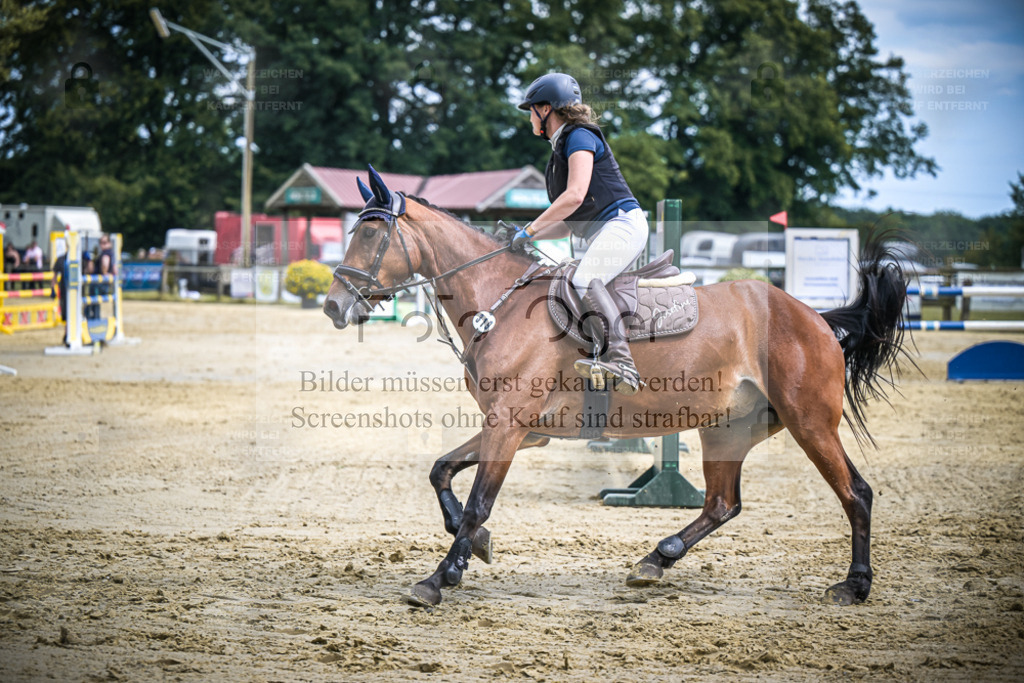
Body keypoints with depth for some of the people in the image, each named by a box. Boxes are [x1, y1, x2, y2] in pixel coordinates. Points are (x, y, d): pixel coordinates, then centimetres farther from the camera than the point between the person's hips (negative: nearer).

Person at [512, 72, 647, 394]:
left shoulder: (580, 137, -5)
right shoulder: (560, 150, 25)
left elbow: (575, 195, -20)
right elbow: (570, 223, 25)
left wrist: (530, 229, -16)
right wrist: (525, 236, 14)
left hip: (622, 223, -11)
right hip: (600, 235, 11)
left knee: (584, 280, -33)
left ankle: (620, 359, -48)